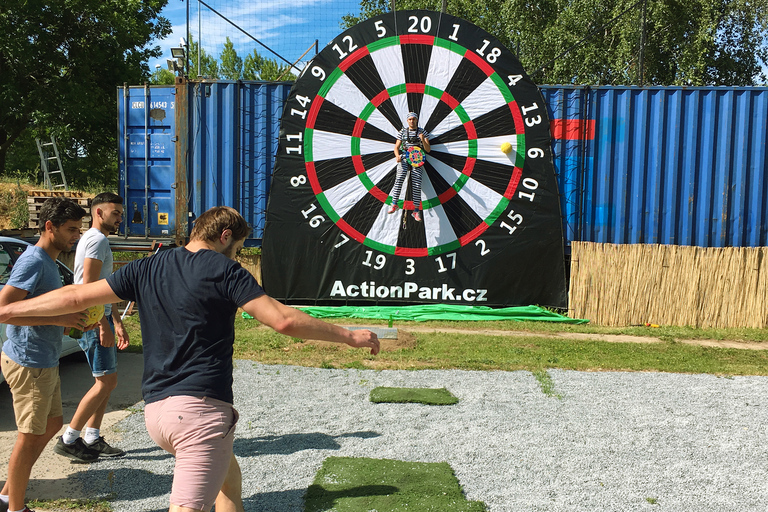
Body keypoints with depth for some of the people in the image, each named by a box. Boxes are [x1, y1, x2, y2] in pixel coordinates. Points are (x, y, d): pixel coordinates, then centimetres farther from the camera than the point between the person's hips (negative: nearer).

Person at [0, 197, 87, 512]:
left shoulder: (48, 261, 12)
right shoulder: (33, 261, -19)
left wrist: (71, 317, 8)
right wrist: (57, 319, -26)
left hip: (45, 362, 10)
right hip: (28, 364, -10)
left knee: (53, 423, 20)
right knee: (30, 437, 2)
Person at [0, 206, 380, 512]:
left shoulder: (146, 268, 10)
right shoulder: (224, 270, -6)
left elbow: (76, 297, 13)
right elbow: (283, 321, -14)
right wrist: (349, 336, -6)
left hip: (155, 410, 8)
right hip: (201, 407, -8)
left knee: (227, 471, 28)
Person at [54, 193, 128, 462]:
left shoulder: (97, 240, 21)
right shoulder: (97, 240, -12)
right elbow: (88, 287, -21)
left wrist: (117, 323, 24)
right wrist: (103, 325, -22)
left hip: (99, 318, 11)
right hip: (94, 321, -11)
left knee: (107, 382, 13)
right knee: (106, 382, -7)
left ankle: (92, 439, 20)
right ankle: (68, 440, 1)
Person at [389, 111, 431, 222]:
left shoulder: (423, 132, 10)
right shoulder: (403, 131, 13)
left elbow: (428, 150, 5)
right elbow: (396, 147, 13)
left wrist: (423, 140, -14)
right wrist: (397, 156, -9)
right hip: (404, 158, 1)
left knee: (417, 183, -13)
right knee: (399, 178, -24)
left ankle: (416, 210, -10)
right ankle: (394, 204, -24)